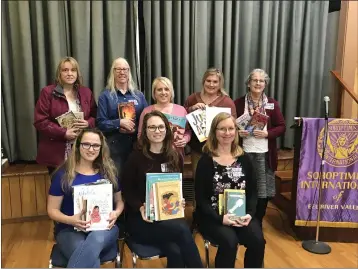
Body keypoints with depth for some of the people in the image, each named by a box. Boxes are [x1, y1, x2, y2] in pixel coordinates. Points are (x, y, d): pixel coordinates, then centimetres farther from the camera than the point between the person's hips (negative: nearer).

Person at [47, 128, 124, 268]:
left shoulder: (108, 172, 8)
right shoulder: (63, 174, 1)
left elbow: (119, 200, 17)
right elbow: (52, 210, 4)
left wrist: (116, 213, -8)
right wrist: (71, 220, -18)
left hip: (104, 228, 2)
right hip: (69, 229, -2)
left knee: (96, 239, -37)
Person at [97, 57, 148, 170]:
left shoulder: (139, 95, 11)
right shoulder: (105, 96, 2)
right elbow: (100, 123, -3)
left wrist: (136, 128, -8)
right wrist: (119, 123, -17)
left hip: (137, 144, 3)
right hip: (114, 145, -3)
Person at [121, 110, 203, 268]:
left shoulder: (175, 157, 11)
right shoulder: (136, 157, -2)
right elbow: (127, 190, -1)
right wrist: (140, 208, -19)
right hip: (140, 219, -3)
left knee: (175, 252, -31)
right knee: (182, 230, -31)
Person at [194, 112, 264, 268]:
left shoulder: (244, 159, 8)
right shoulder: (205, 161, -4)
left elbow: (252, 192, 8)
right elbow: (200, 198, -7)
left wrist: (249, 214, -11)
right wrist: (220, 218, -20)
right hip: (212, 217, -3)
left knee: (258, 241, -22)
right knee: (230, 242, -29)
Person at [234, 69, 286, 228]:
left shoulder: (272, 104, 5)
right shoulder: (239, 103, 2)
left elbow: (282, 127, 4)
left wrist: (267, 133, -12)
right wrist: (237, 132, -14)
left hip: (264, 154, 1)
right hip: (244, 153, -1)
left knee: (263, 191, 6)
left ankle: (258, 224, 25)